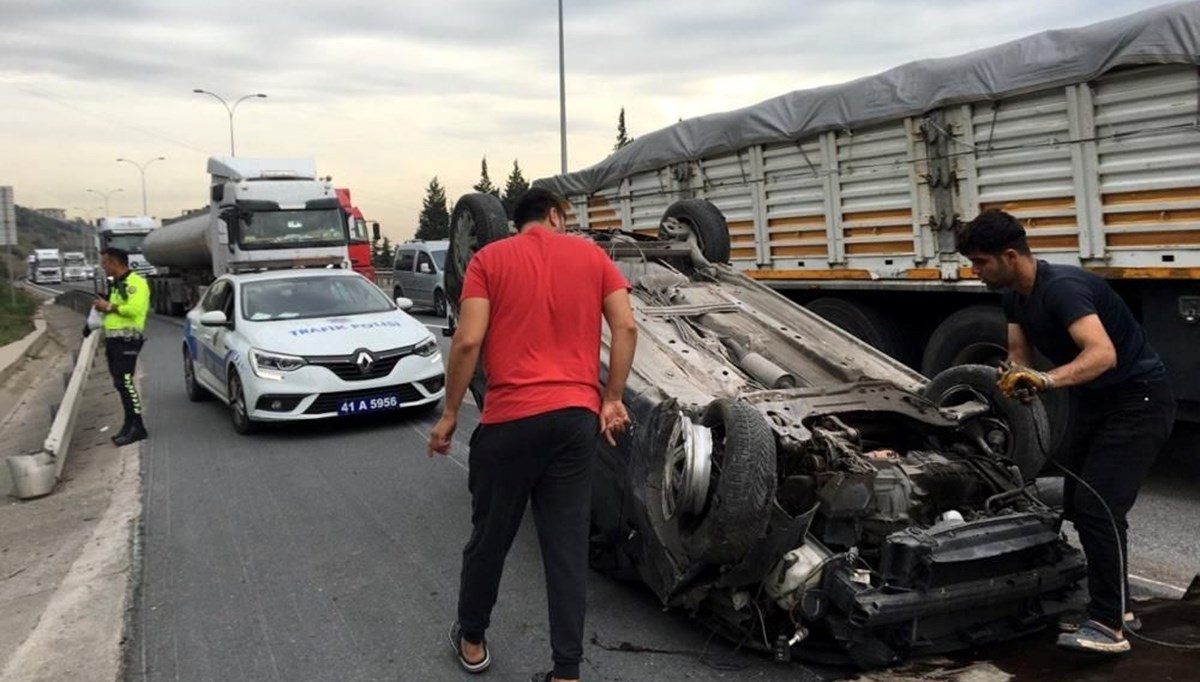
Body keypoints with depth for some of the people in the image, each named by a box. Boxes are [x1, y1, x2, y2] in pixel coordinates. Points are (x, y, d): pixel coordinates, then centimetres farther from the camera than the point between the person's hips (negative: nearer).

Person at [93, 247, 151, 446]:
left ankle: (137, 427, -11)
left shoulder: (135, 283, -10)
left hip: (127, 339, -10)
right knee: (121, 382, 10)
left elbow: (135, 308, -24)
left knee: (124, 381, -14)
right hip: (113, 338, 10)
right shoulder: (116, 285, 22)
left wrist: (109, 307, -13)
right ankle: (129, 424, 16)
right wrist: (104, 308, 8)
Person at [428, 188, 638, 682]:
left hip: (512, 418, -2)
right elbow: (626, 327, 1)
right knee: (568, 544, 7)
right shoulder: (591, 255, 11)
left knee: (490, 535, 15)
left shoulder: (490, 258, 3)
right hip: (578, 417, 2)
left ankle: (471, 641, 34)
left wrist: (450, 414, 2)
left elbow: (468, 341, -7)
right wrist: (613, 399, 6)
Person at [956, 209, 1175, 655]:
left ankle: (1108, 625, -8)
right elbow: (1020, 358, 3)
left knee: (1098, 506, -16)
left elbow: (1103, 353, -39)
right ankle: (1115, 605, 24)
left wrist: (1047, 380, -51)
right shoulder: (1015, 298, 2)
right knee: (1077, 504, 11)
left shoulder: (1063, 287, -27)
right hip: (1094, 401, 10)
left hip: (1138, 398, -10)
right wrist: (1015, 377, -19)